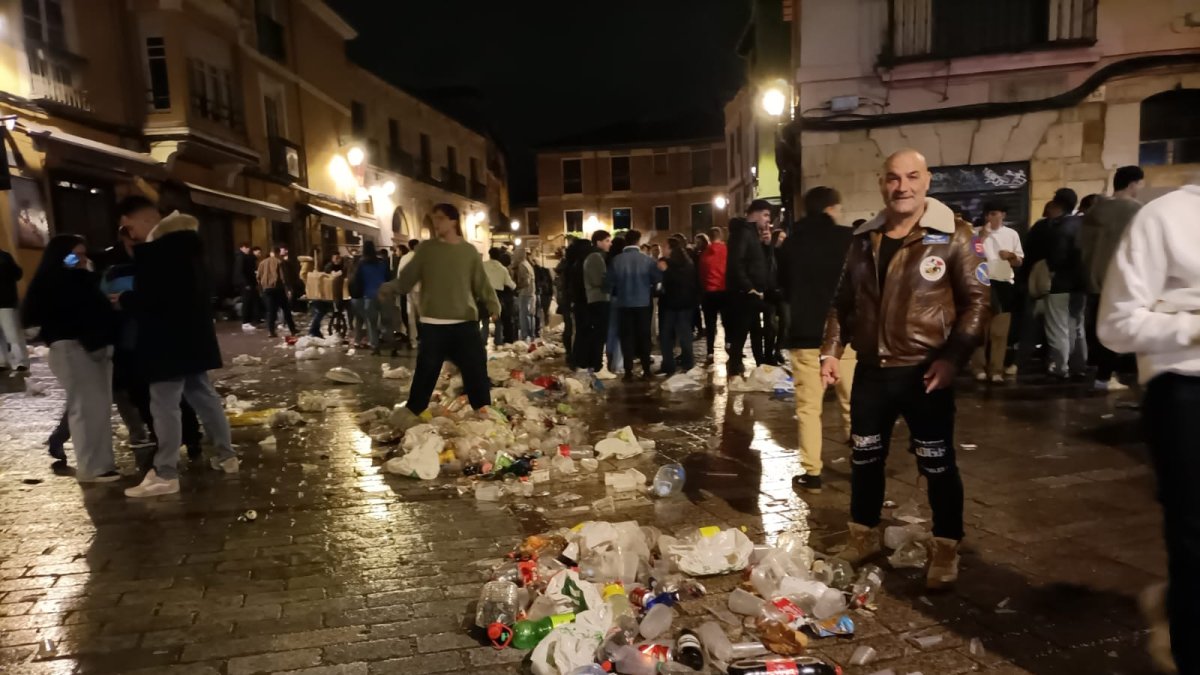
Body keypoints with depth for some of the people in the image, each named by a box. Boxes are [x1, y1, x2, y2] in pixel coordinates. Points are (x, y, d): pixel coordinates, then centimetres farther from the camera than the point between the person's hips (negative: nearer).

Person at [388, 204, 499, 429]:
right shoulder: (427, 249, 3)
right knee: (427, 369, 5)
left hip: (465, 321, 1)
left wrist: (493, 304, -8)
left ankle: (484, 409, 18)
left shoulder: (469, 251, 5)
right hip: (434, 322, -1)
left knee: (476, 366, 4)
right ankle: (412, 410, 20)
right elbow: (408, 277, -1)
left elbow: (481, 282, 5)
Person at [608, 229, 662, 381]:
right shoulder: (647, 259, -7)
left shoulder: (616, 260, -8)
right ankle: (646, 369, 12)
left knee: (627, 337, 5)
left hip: (624, 304, 0)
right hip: (643, 303, 0)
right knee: (644, 336, 10)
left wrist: (614, 294, 15)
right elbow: (658, 278, -5)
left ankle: (628, 371, 3)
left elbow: (610, 282, -4)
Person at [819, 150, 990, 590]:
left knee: (937, 464, 7)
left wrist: (952, 358, -18)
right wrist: (832, 351, 3)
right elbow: (844, 301, 13)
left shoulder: (953, 237, -6)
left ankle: (946, 549, 26)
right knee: (864, 458, 14)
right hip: (871, 371, 4)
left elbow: (976, 302, -7)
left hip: (924, 372, -4)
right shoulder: (864, 240, 7)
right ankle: (865, 534, 34)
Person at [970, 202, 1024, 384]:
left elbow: (1020, 262, 11)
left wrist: (1010, 256, -10)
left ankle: (996, 370, 6)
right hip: (983, 284, -1)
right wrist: (981, 237, -14)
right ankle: (979, 368, 11)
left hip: (1004, 285, 2)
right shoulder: (978, 233, 4)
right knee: (980, 329, 3)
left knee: (1000, 332, 2)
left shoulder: (1012, 234, 8)